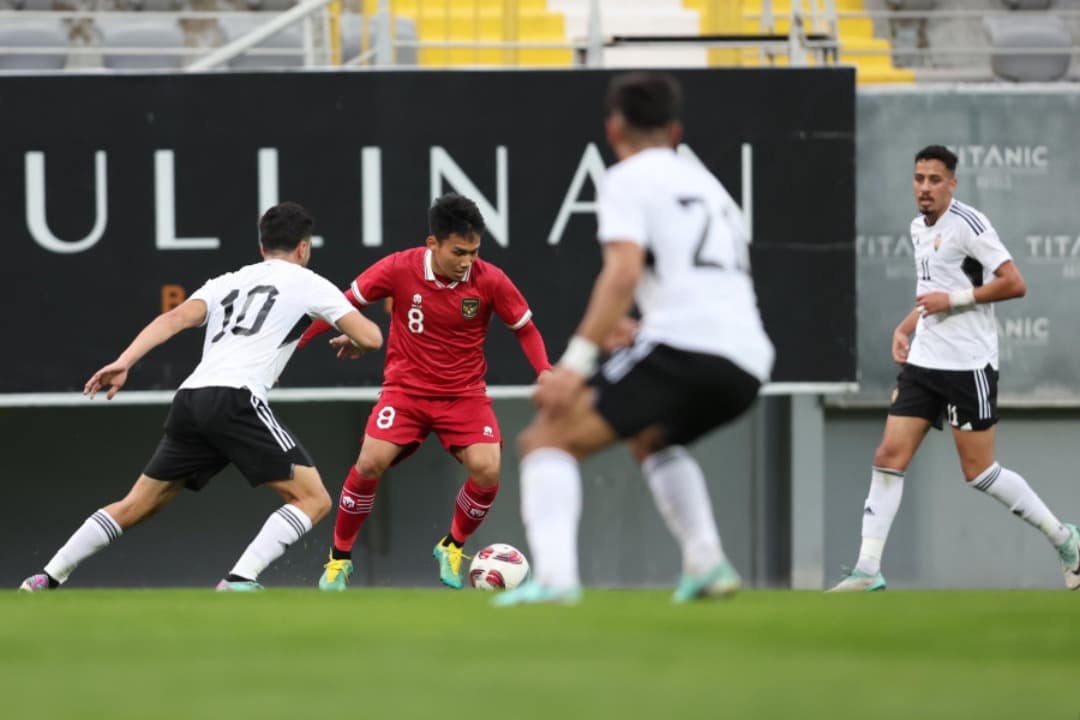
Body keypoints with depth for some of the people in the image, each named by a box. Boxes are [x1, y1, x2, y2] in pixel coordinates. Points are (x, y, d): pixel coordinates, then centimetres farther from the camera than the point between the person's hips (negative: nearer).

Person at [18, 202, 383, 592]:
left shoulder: (226, 282, 27)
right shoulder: (308, 283, 14)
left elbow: (177, 317, 8)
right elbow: (371, 337, 9)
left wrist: (124, 362, -3)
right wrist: (350, 342, 34)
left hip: (189, 400, 6)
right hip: (235, 400, -6)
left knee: (135, 506, 19)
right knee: (313, 501, 0)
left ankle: (45, 580, 16)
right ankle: (239, 582, -15)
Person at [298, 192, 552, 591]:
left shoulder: (490, 280, -13)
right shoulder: (399, 269, -14)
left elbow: (526, 329, 3)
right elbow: (346, 303, -1)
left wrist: (546, 374, -13)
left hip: (465, 393, 1)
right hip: (406, 389, -1)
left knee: (487, 471, -21)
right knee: (370, 463, -21)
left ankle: (452, 547, 10)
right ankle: (339, 556, 3)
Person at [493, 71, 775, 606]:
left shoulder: (628, 179, 5)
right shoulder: (709, 186, 29)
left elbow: (623, 271, -11)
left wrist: (577, 359, -17)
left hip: (680, 345, -8)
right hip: (747, 365, 8)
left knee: (546, 439, -5)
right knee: (651, 439, 35)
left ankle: (553, 577, -26)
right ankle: (707, 564, 19)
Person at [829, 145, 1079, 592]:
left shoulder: (966, 224, -13)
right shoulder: (919, 228, 13)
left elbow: (1014, 284, -17)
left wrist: (953, 298, -19)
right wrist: (905, 328, 13)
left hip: (969, 365, -8)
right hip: (923, 362, 8)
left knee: (978, 472, -3)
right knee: (889, 456, -3)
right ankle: (868, 570, -3)